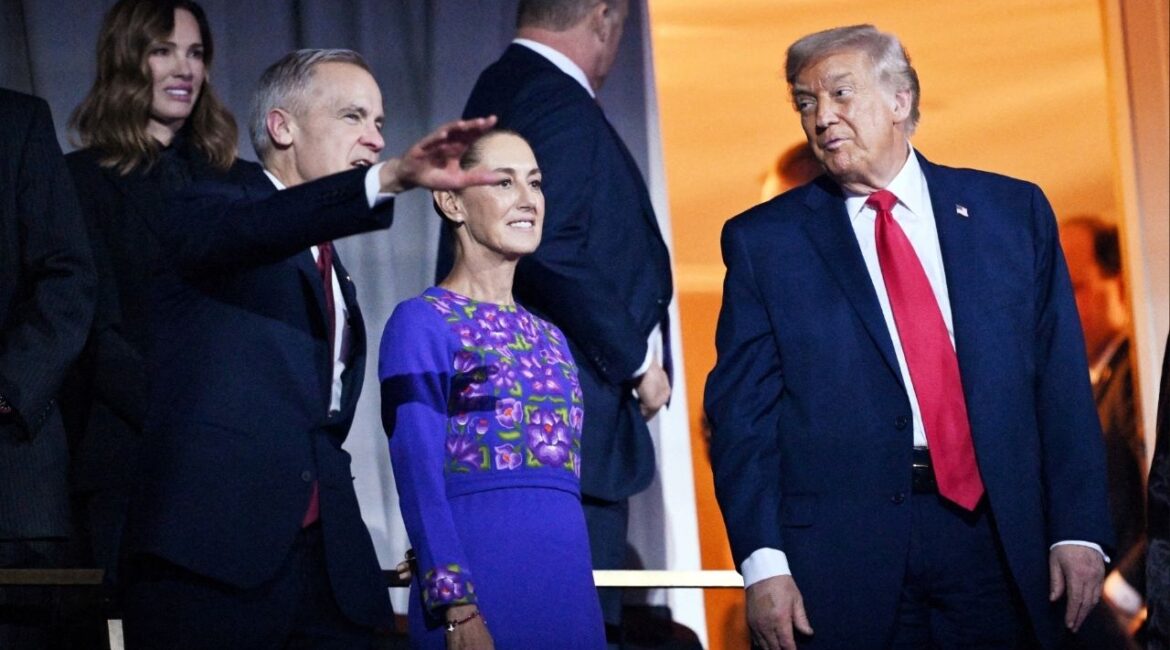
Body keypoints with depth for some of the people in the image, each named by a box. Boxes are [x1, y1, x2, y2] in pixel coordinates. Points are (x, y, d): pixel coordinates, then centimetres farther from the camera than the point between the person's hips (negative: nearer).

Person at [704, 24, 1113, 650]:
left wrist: (1078, 529, -2)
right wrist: (762, 563, -9)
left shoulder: (1013, 211, 8)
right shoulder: (763, 241, 4)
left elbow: (1062, 381, 6)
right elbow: (741, 412, 1)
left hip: (995, 534, 1)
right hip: (841, 552, -1)